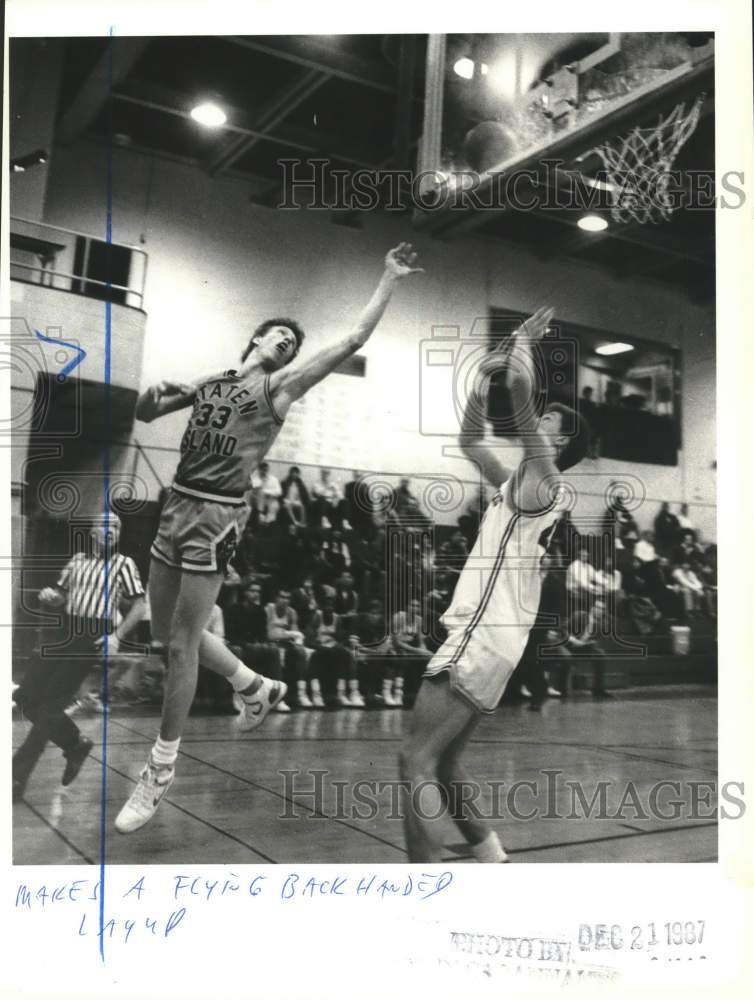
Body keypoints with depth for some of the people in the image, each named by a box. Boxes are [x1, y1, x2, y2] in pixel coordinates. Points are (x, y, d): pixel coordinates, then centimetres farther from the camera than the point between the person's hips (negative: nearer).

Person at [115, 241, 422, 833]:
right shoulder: (209, 381, 16)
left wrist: (390, 279, -2)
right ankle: (258, 688, 34)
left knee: (181, 642, -3)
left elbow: (353, 342, -4)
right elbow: (144, 416, 23)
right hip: (177, 505, 7)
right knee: (167, 631, 15)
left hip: (218, 516, -7)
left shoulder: (280, 386, 1)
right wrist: (153, 396, 0)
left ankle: (161, 769, 12)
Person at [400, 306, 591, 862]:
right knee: (444, 763, 16)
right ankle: (494, 862, 22)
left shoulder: (543, 478, -6)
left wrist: (522, 341, 0)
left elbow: (521, 387, -16)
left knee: (417, 761, -11)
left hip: (482, 640, -9)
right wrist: (482, 379, 21)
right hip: (484, 639, 9)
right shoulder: (517, 484, 19)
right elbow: (470, 441, 29)